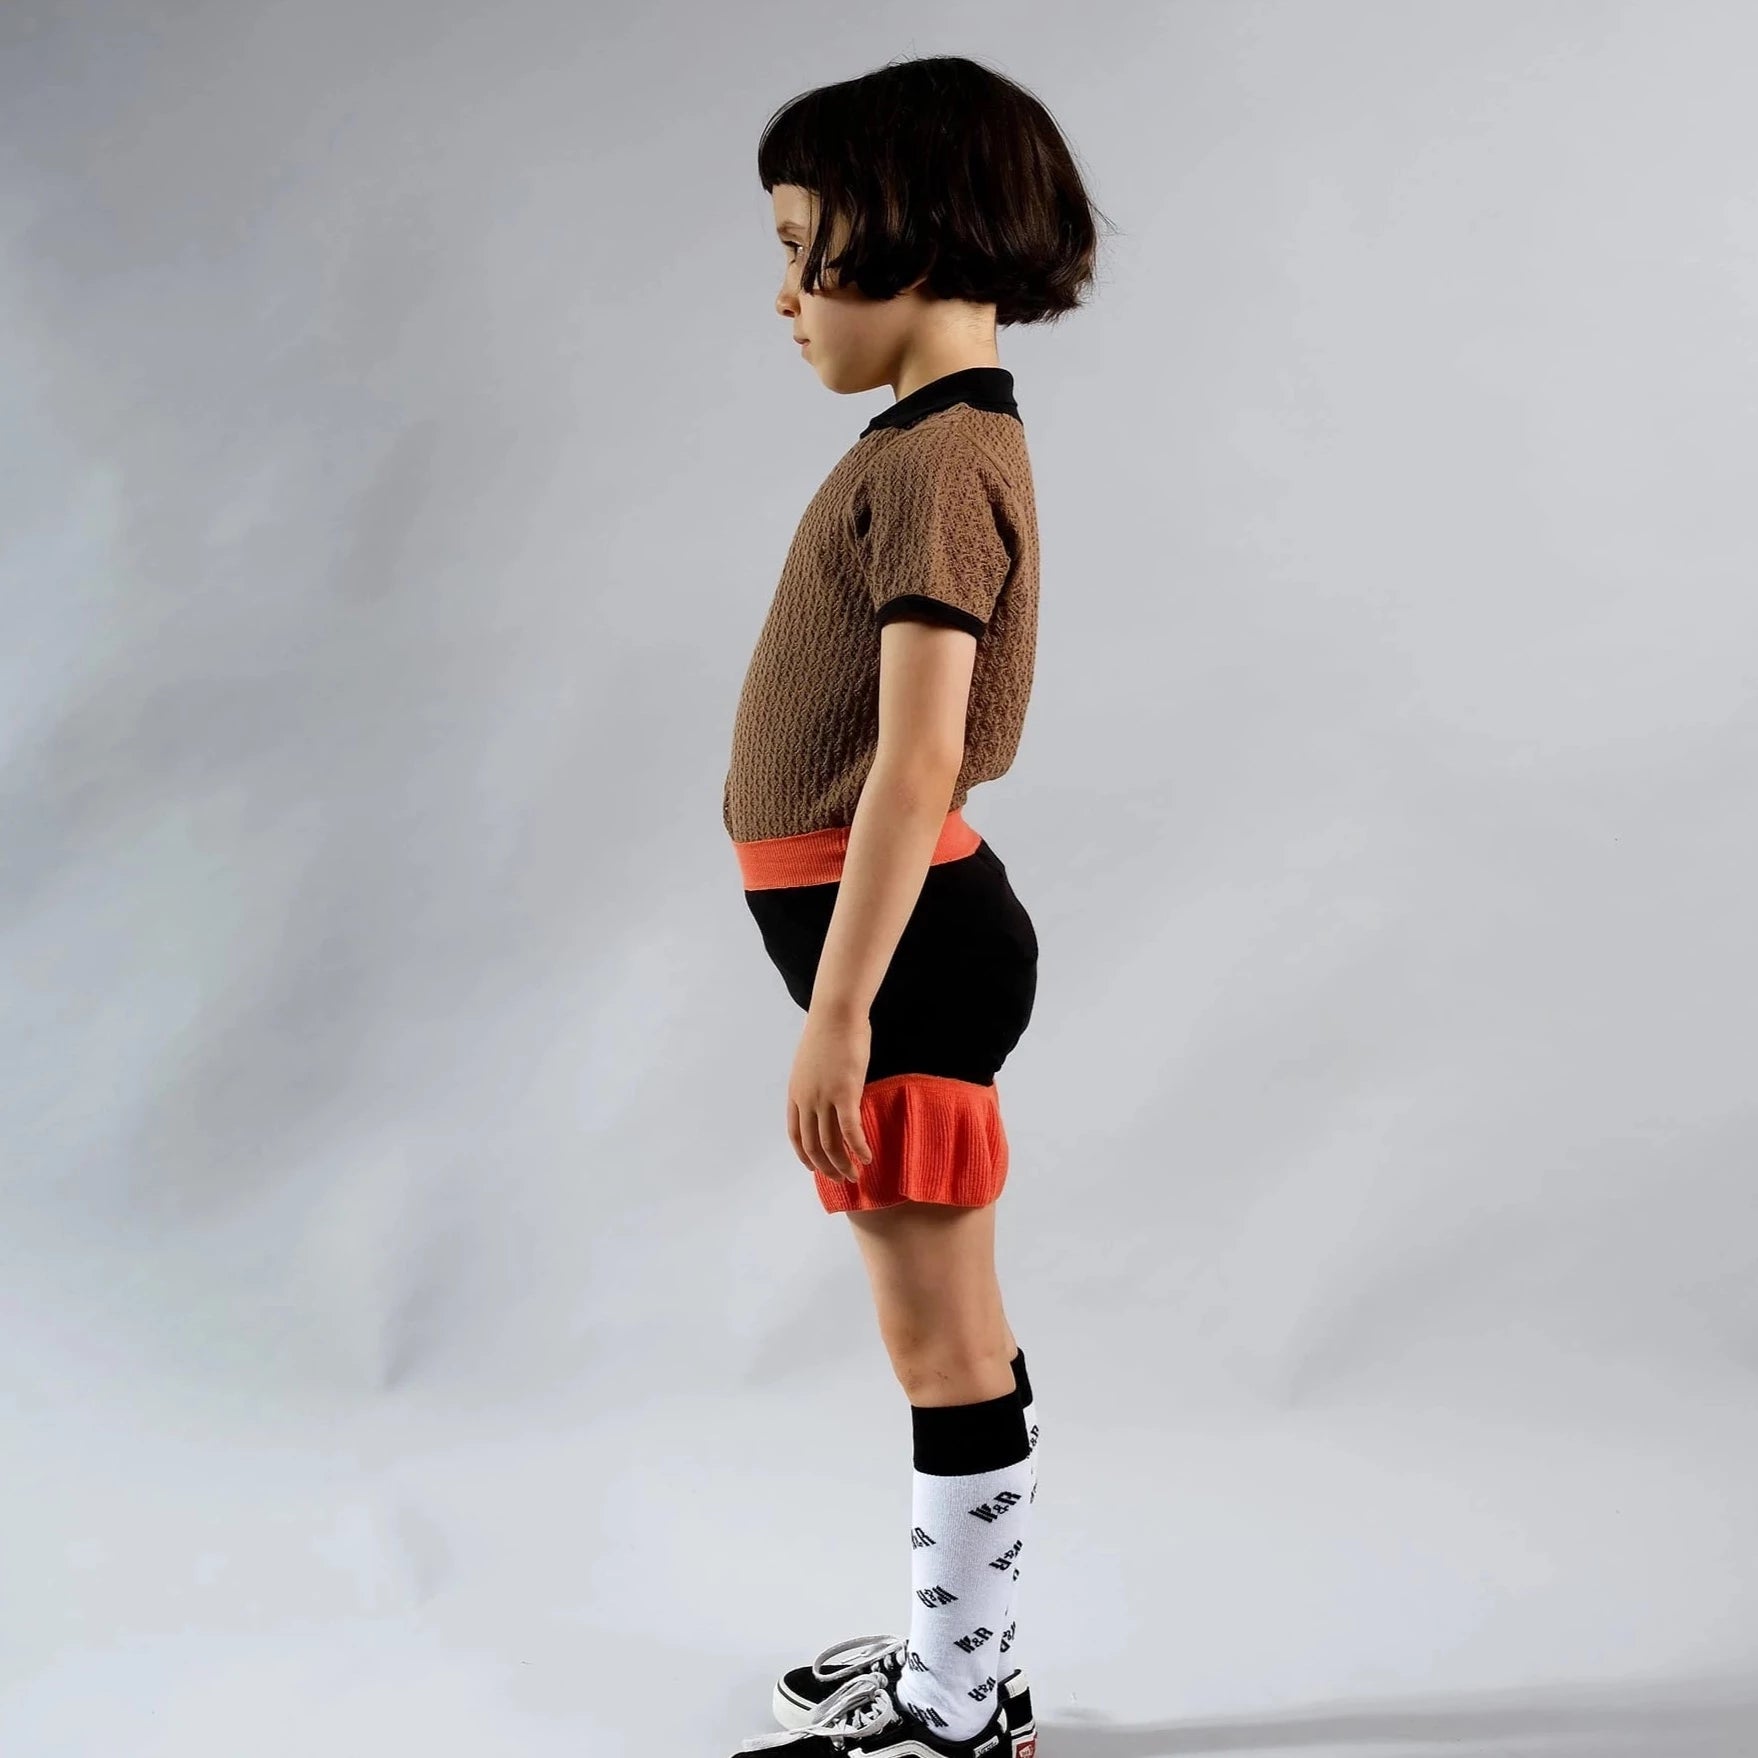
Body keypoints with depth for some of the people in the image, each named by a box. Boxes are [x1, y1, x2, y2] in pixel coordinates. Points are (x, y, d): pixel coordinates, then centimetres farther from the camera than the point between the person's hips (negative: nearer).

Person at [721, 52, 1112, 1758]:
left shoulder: (939, 460, -16)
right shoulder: (935, 440, 14)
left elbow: (920, 755, -23)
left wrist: (838, 1011, -23)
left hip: (904, 937, -10)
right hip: (902, 926, 10)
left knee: (942, 1335, 2)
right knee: (941, 1327, 19)